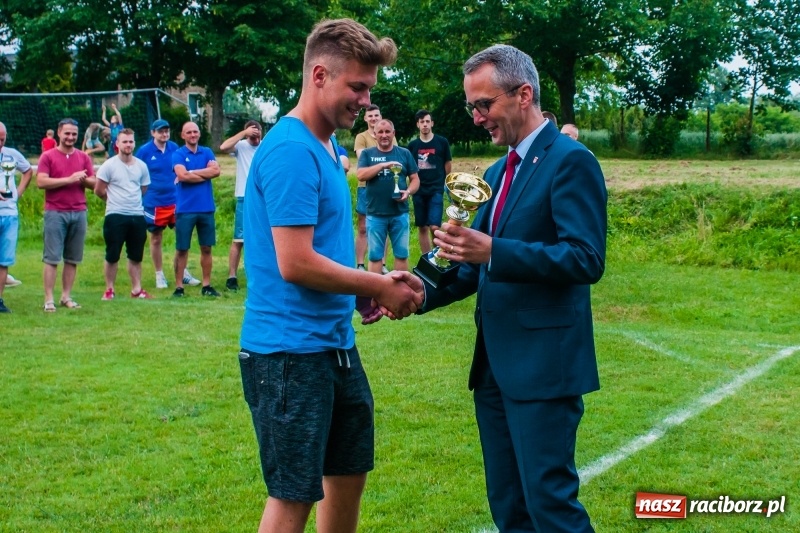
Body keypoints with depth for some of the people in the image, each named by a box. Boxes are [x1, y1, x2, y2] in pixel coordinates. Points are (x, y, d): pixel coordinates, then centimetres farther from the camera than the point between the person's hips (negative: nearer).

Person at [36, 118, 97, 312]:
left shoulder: (84, 157, 11)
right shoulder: (48, 156, 0)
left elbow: (94, 184, 9)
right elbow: (41, 181, -12)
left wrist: (83, 179, -14)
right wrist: (69, 179, -16)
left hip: (79, 213, 4)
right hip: (55, 213, -4)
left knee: (73, 259, 6)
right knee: (52, 258, -4)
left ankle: (66, 297, 13)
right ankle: (48, 299, -2)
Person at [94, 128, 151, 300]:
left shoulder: (141, 166, 7)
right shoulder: (109, 165, -6)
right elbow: (99, 190, -3)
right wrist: (115, 200, 7)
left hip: (137, 216, 4)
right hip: (115, 216, -4)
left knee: (136, 256, 10)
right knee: (112, 256, 1)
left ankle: (136, 289, 18)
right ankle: (109, 290, 10)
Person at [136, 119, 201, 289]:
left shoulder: (175, 149, 3)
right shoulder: (144, 151, -5)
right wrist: (140, 200, -3)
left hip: (176, 200, 2)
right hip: (154, 203, -2)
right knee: (156, 239, 8)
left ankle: (183, 272, 17)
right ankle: (159, 275, 19)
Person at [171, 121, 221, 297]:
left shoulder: (207, 152, 9)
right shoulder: (178, 154, -2)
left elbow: (216, 170, -8)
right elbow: (182, 175, -18)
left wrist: (191, 172, -12)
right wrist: (205, 174, -9)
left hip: (206, 208, 3)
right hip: (185, 209, -3)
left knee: (206, 248, 8)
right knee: (182, 249, 2)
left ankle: (206, 285, 16)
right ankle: (179, 286, 7)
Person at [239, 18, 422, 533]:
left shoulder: (328, 147, 11)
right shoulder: (290, 152, -19)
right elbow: (295, 264, -23)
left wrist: (365, 289, 2)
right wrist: (378, 286, -12)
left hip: (335, 341, 10)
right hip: (290, 349, -10)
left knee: (350, 472, 19)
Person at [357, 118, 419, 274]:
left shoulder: (404, 153, 6)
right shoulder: (367, 154, 3)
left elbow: (415, 179, 8)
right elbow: (361, 175, -12)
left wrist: (408, 191, -12)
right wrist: (383, 164, -19)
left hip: (399, 213, 1)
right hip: (375, 214, -1)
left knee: (401, 254, 7)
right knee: (375, 255, 6)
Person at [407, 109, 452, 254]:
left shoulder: (442, 142, -1)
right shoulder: (412, 145, 5)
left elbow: (448, 166, 7)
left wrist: (448, 187, 9)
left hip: (436, 190, -3)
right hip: (419, 191, 3)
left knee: (434, 227, -13)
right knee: (422, 228, 6)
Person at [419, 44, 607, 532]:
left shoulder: (570, 161, -10)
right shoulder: (498, 173, 16)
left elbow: (587, 259, -20)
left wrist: (492, 250, -27)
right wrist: (426, 292, 0)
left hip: (544, 364, -9)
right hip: (495, 364, 9)